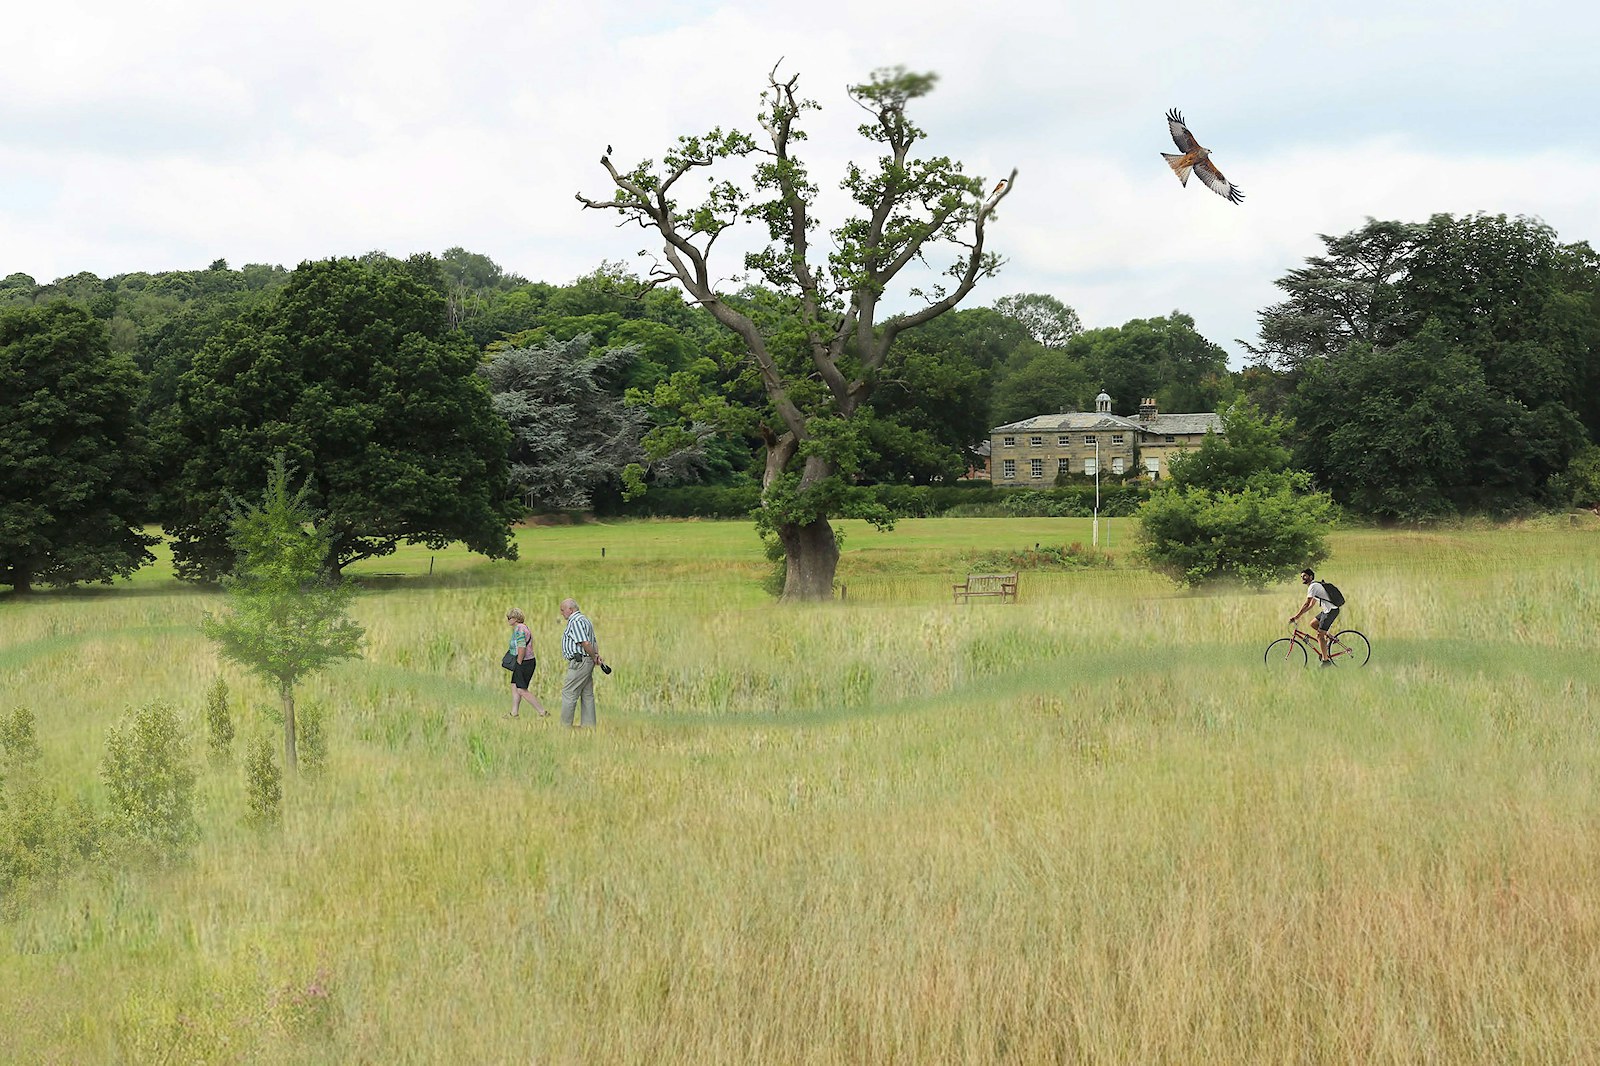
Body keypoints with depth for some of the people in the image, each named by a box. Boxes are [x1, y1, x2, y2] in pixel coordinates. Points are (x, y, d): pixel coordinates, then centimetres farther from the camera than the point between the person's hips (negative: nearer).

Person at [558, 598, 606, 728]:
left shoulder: (575, 622, -15)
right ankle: (589, 726, 12)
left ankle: (565, 726, -6)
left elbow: (585, 643, -22)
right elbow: (594, 642, 19)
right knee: (587, 695, 10)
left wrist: (594, 658, -12)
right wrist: (597, 655, 7)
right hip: (587, 662, 11)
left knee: (568, 693, -7)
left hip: (579, 662, -11)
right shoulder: (583, 619, 20)